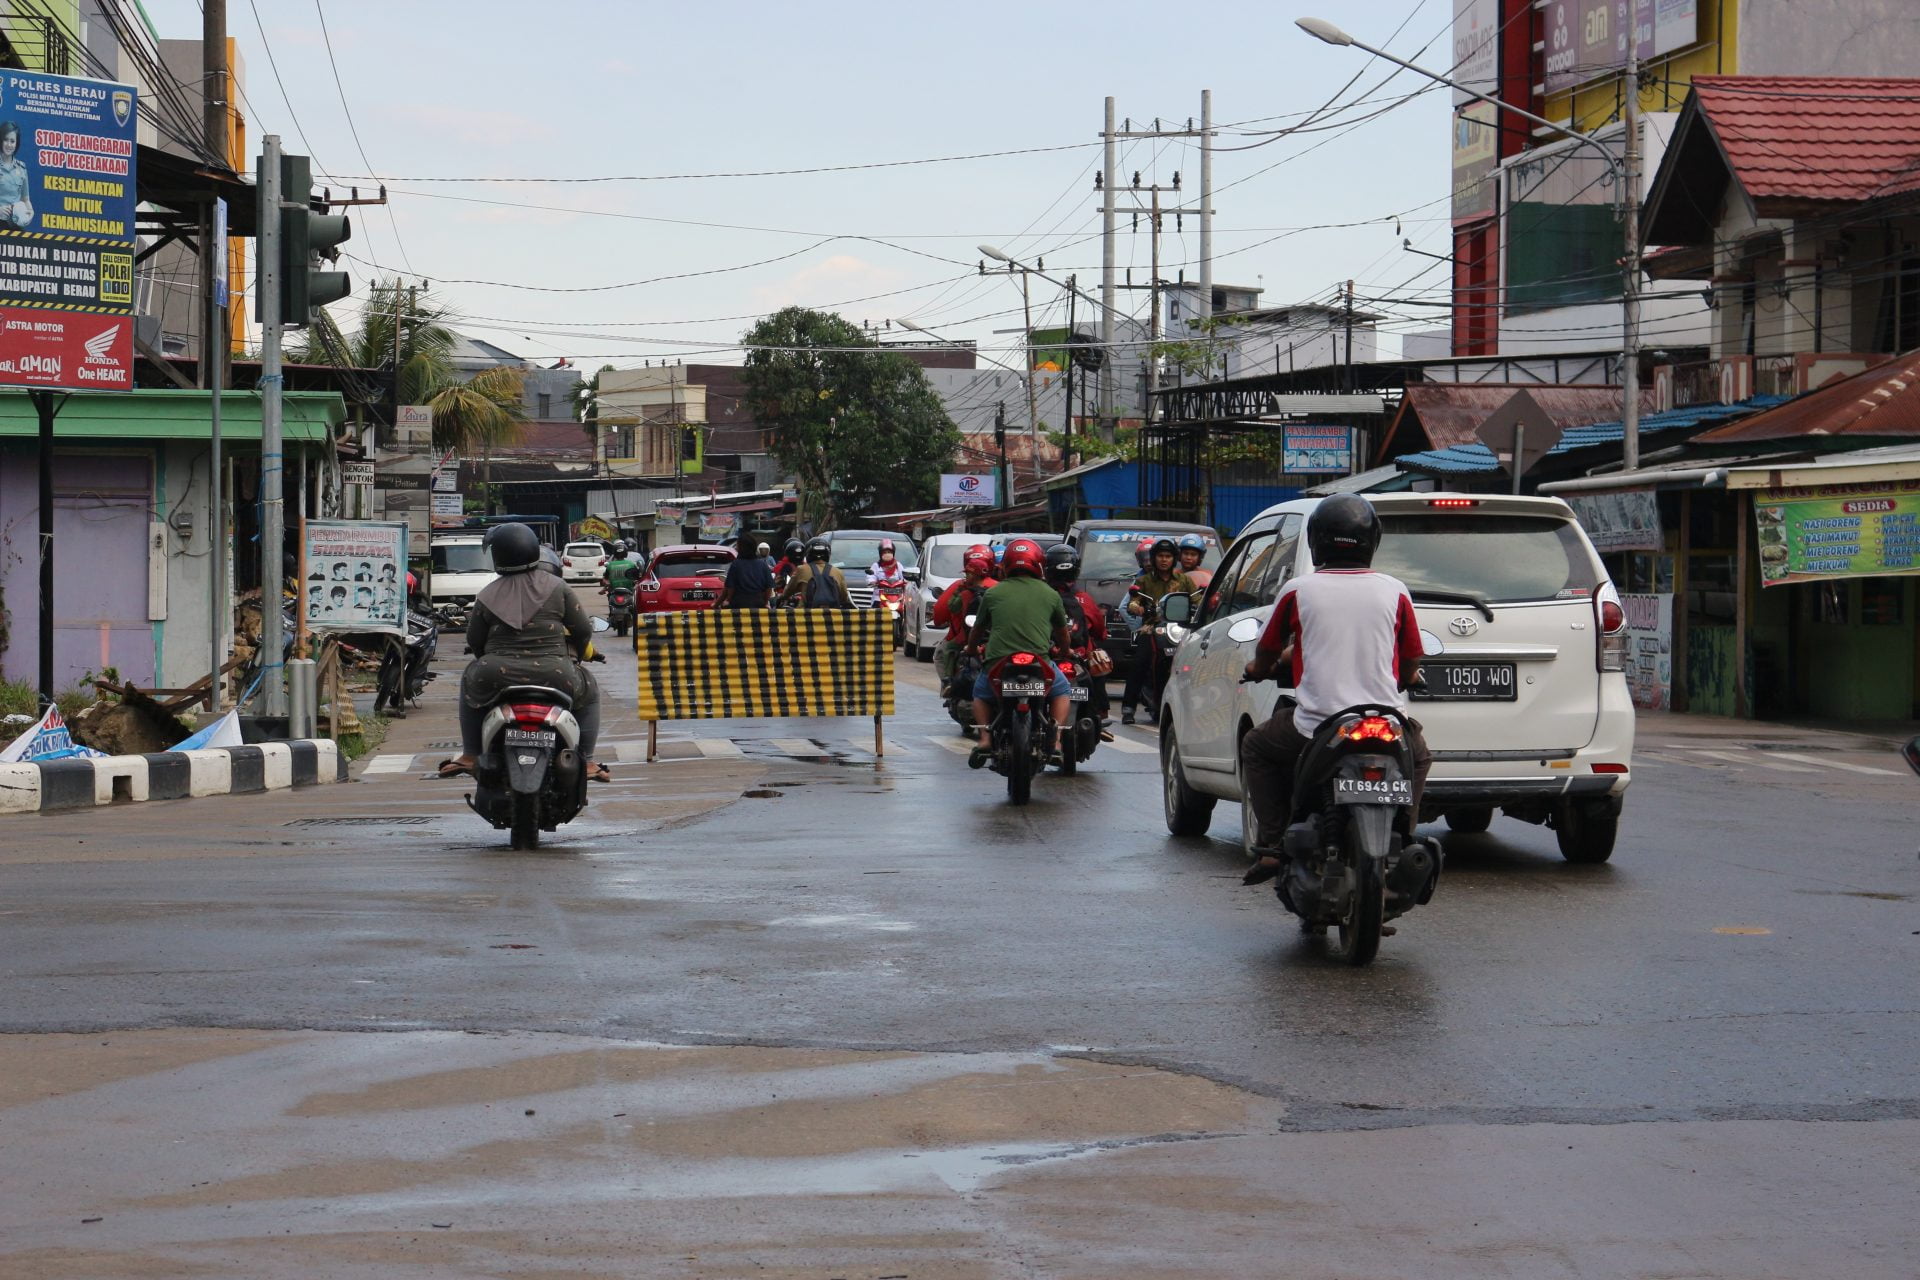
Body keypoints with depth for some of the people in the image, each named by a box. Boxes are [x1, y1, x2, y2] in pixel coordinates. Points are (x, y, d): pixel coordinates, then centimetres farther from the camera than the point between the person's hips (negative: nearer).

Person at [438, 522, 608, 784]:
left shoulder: (487, 596, 3)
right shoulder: (557, 588, 1)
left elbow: (474, 641, 9)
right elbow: (583, 630, 3)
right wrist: (574, 656, 23)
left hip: (497, 677, 1)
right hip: (555, 678, -1)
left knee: (470, 681, 34)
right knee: (589, 693, 29)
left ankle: (470, 755, 30)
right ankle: (585, 761, 18)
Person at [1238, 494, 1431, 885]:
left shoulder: (1297, 591, -1)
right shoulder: (1394, 592, 3)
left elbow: (1266, 655, 13)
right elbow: (1410, 669, 12)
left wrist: (1260, 668, 38)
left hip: (1315, 729, -2)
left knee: (1256, 748, 26)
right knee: (1418, 756, 34)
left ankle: (1273, 846, 14)